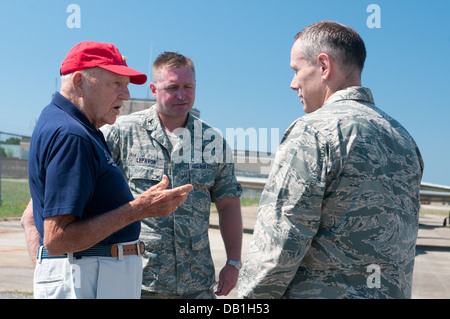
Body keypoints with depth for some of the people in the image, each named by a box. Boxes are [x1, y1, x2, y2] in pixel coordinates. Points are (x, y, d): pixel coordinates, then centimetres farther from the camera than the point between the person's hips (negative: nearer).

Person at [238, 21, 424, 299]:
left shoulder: (313, 131, -15)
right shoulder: (405, 139, 10)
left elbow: (277, 246, -19)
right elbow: (404, 237, 15)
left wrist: (252, 296, -7)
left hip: (320, 291, -8)